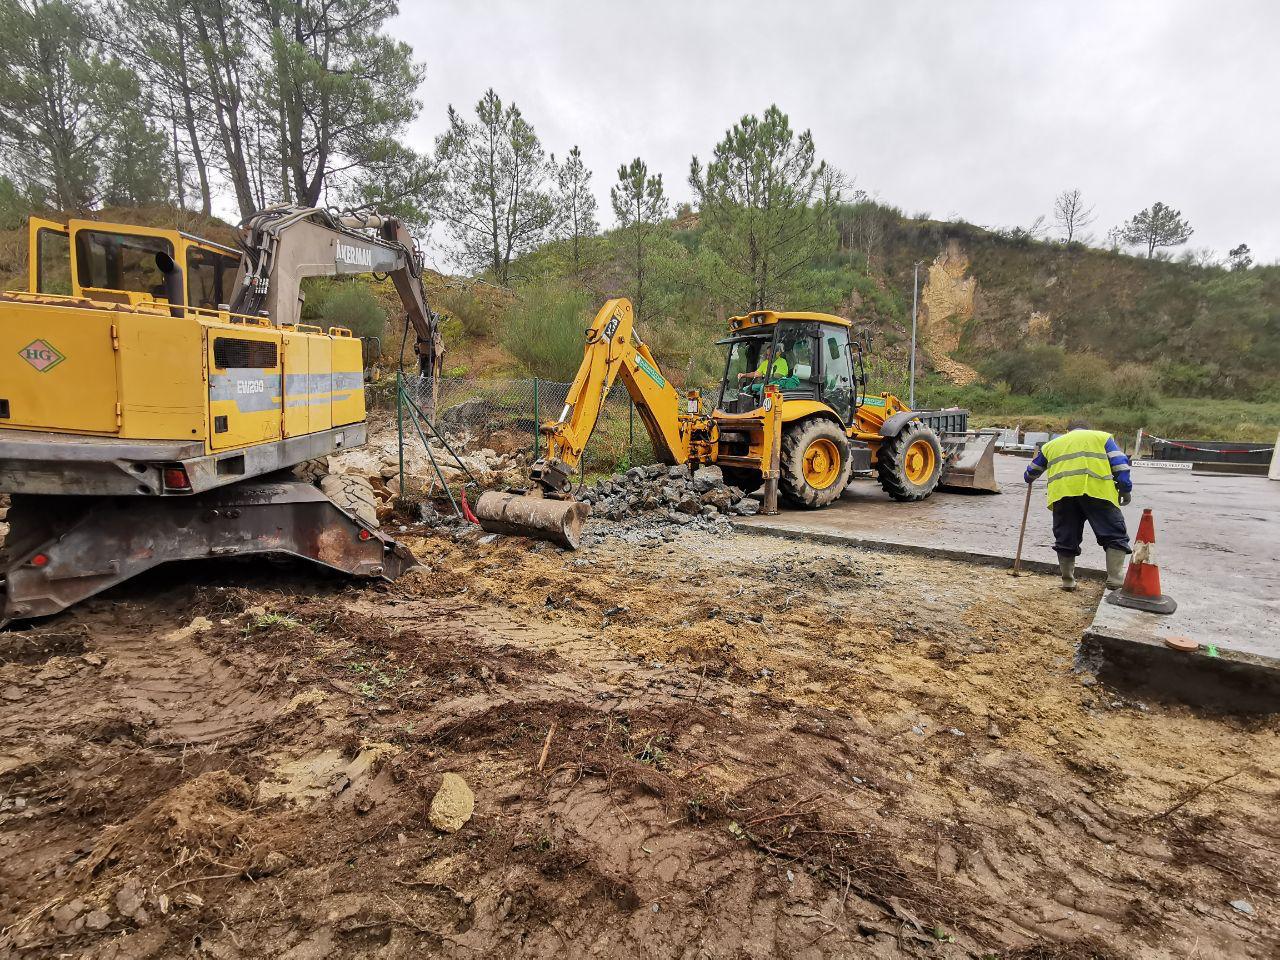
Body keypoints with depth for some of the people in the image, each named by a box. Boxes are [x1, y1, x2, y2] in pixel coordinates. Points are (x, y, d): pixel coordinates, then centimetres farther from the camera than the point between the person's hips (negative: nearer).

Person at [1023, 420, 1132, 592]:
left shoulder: (1052, 444, 34)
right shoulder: (1102, 436, 27)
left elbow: (1032, 471, 44)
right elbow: (1120, 463, 12)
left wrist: (1029, 478, 65)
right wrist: (1125, 490, 12)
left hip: (1062, 493, 2)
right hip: (1096, 491, -2)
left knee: (1065, 539, 12)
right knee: (1115, 535, 7)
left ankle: (1068, 581, 16)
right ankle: (1115, 579, 0)